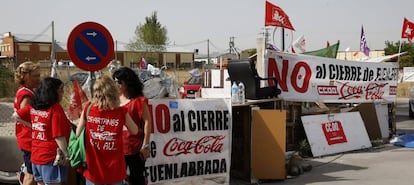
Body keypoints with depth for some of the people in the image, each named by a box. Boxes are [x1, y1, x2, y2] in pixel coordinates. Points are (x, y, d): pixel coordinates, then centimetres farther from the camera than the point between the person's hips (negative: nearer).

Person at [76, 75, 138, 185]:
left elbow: (78, 134, 1)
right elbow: (135, 131, 5)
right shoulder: (121, 112, -12)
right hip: (114, 171, -1)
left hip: (93, 169, 1)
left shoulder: (88, 109, -8)